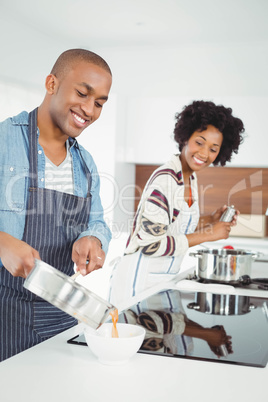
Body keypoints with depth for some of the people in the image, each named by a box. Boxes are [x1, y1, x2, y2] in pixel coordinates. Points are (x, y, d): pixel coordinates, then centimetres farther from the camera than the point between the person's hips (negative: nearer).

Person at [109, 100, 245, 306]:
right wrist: (207, 235, -18)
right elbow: (150, 243, -24)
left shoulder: (191, 177, 6)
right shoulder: (165, 179, -20)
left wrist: (210, 220, 3)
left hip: (166, 279, 8)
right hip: (139, 281, -8)